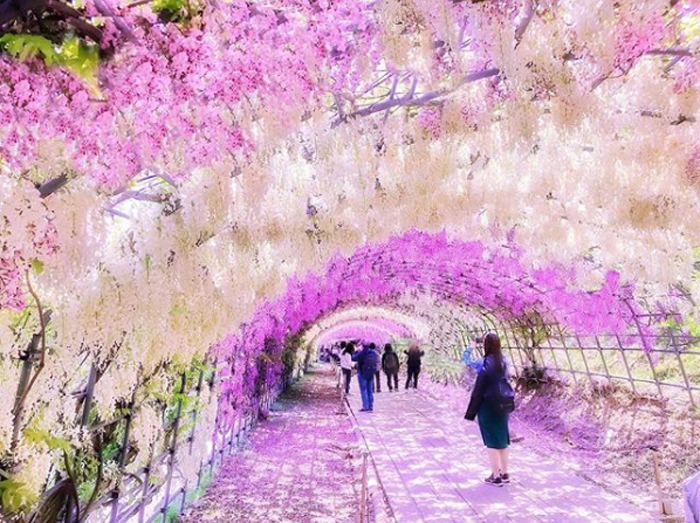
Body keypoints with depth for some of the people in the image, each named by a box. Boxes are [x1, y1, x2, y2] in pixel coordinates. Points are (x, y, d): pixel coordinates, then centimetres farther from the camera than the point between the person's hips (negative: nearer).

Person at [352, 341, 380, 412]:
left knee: (363, 390, 1)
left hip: (362, 374, -5)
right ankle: (371, 406, 15)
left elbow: (353, 358, -11)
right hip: (371, 374, 5)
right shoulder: (374, 353, 0)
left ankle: (365, 407, -4)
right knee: (370, 391, 13)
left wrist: (356, 352, 3)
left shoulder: (361, 353, -19)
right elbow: (378, 361, 11)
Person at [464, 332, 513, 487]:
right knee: (502, 439, 15)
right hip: (502, 405, 7)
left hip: (488, 406, -7)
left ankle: (496, 476, 10)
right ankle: (504, 473, 24)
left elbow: (479, 389, -17)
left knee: (492, 441, 3)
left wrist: (471, 412, -10)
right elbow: (504, 381, 9)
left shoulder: (487, 364, -20)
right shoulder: (502, 361, 2)